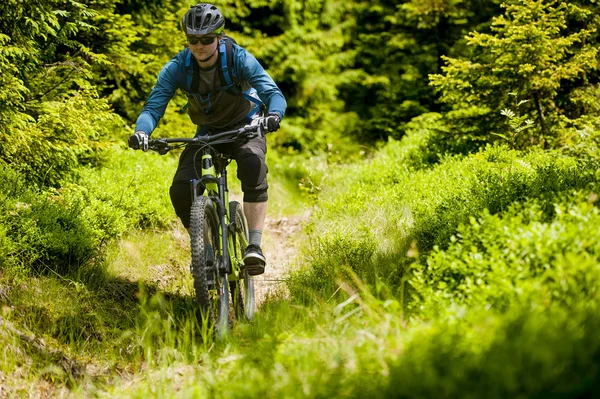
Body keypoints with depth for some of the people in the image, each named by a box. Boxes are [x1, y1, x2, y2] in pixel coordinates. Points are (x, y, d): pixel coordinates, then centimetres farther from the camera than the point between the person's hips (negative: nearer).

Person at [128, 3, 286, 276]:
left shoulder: (239, 59, -23)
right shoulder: (177, 68, -18)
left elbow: (273, 93, -29)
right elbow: (153, 107, -22)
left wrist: (273, 115, -53)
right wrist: (141, 131, -44)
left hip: (244, 127, -2)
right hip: (207, 132, 3)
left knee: (253, 166, -36)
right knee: (180, 190, -20)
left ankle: (254, 246, -33)